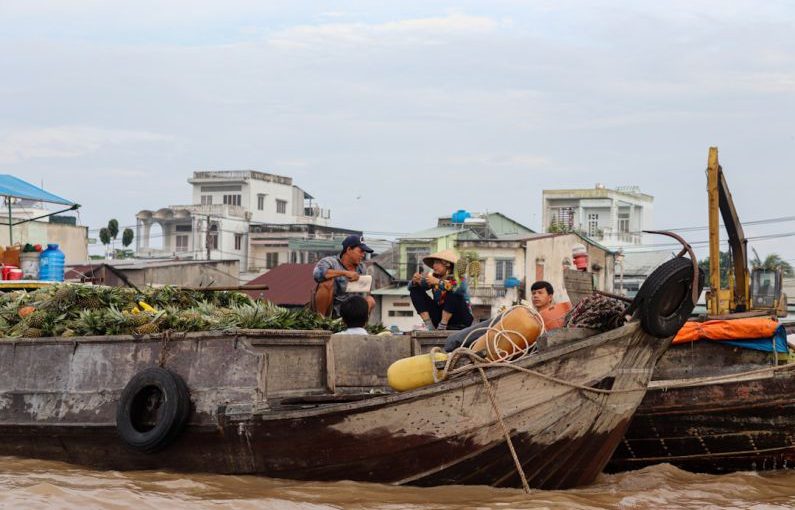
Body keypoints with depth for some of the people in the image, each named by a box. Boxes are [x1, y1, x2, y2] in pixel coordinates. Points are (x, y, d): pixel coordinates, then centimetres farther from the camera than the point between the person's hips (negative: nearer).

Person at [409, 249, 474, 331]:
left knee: (452, 292, -32)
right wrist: (415, 281, -23)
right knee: (415, 290, -4)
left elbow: (460, 288, -38)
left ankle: (442, 325, -23)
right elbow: (411, 287, 1)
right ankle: (429, 325, -14)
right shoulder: (434, 276, 1)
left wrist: (438, 282, -41)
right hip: (440, 315, 5)